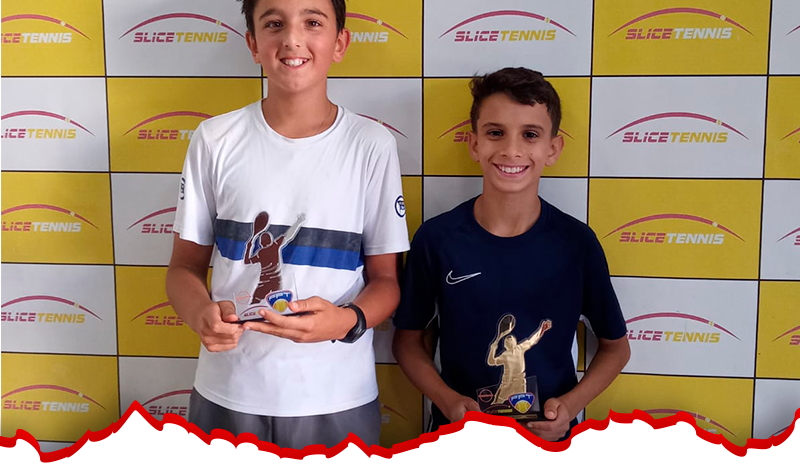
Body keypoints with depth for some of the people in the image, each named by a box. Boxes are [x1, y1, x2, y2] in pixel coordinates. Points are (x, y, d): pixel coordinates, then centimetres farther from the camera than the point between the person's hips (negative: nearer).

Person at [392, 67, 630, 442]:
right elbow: (408, 339, 0)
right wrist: (447, 400, -14)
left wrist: (571, 404, -13)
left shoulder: (577, 242, -10)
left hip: (550, 438, 0)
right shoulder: (436, 238, -11)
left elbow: (615, 346, 2)